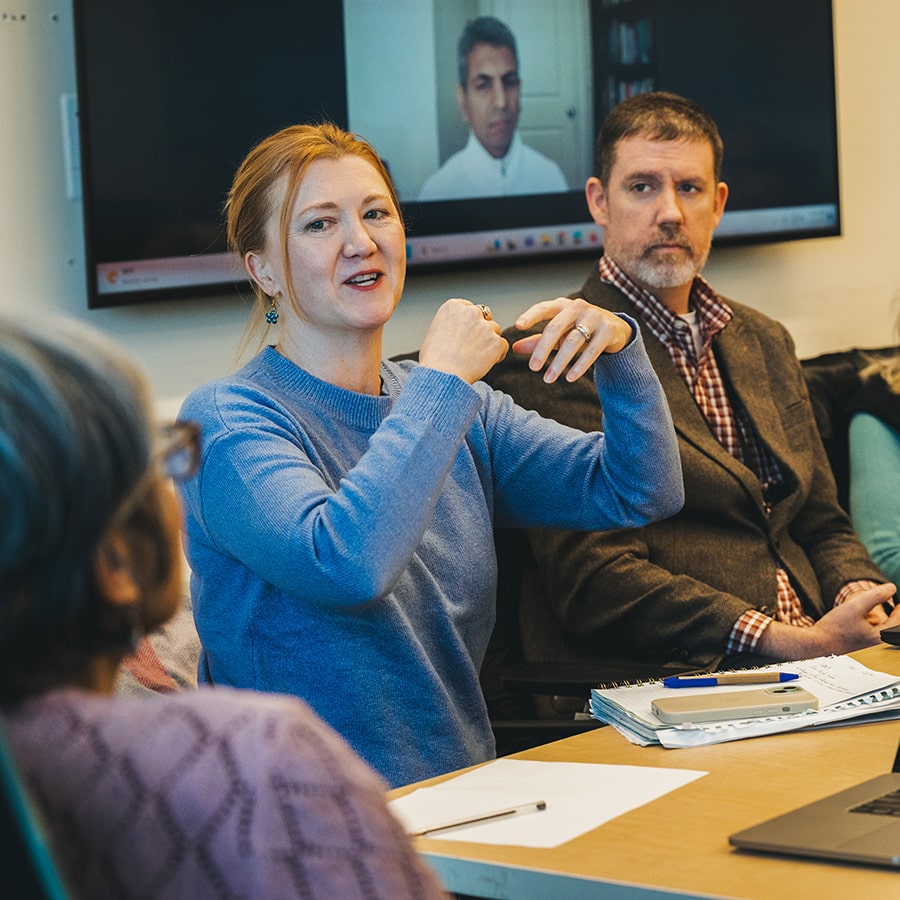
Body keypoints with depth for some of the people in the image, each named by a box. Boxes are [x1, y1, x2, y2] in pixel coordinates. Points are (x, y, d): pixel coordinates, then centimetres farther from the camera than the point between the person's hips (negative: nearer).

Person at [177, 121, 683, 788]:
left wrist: (618, 348, -6)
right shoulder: (227, 420, -9)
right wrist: (441, 380, -18)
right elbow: (345, 566, -28)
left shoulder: (457, 408, 12)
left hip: (470, 798, 6)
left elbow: (642, 494, 10)